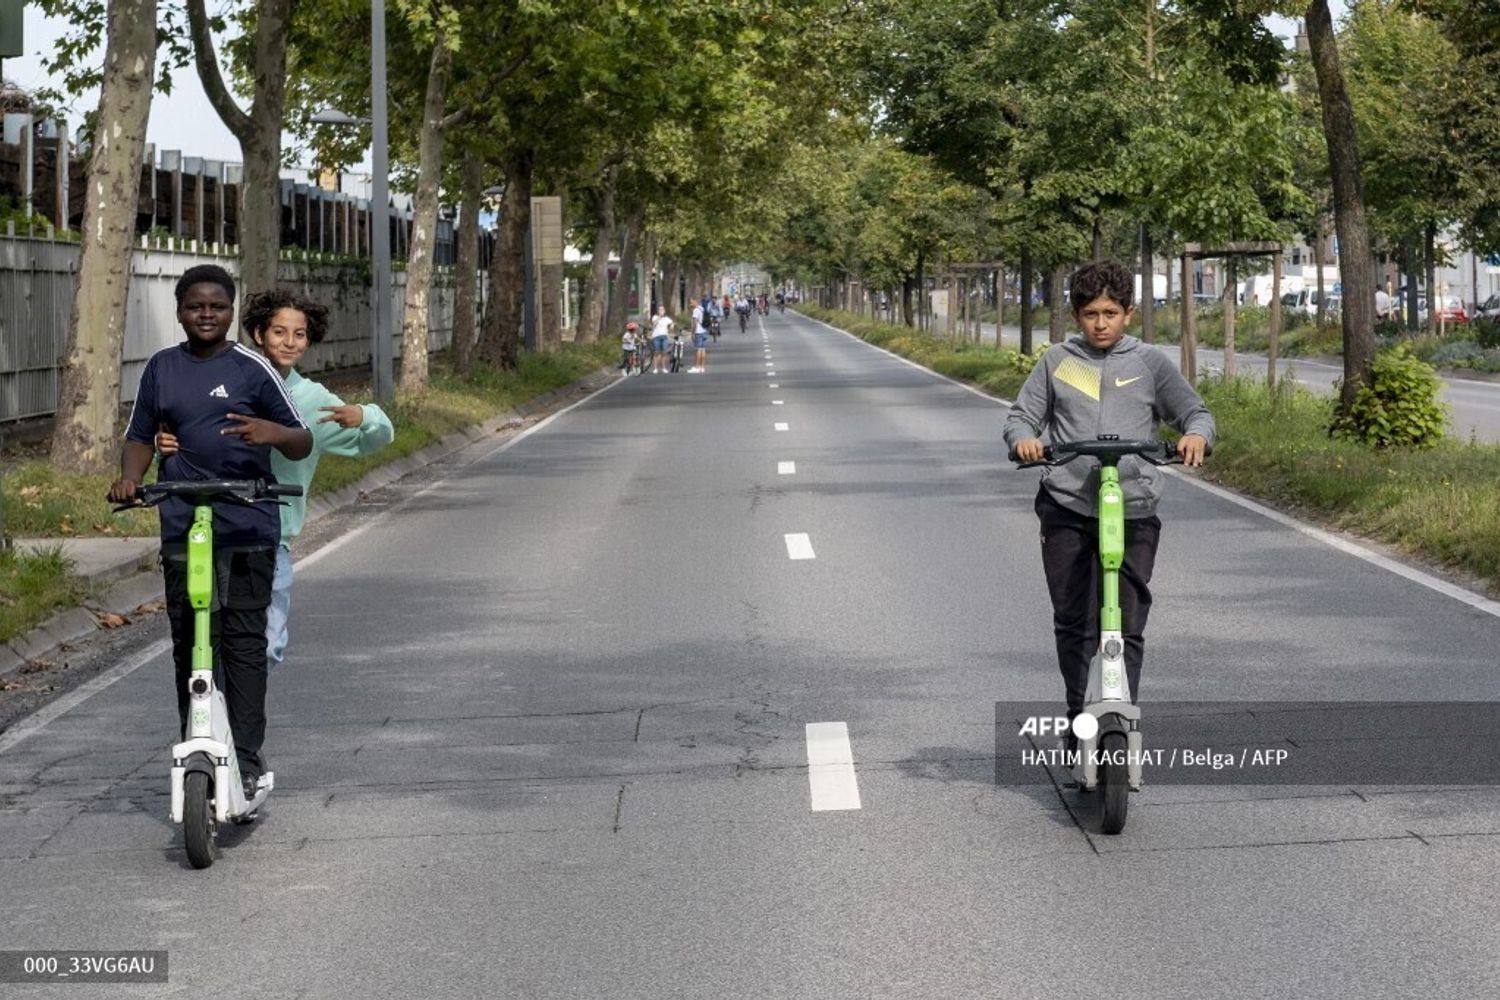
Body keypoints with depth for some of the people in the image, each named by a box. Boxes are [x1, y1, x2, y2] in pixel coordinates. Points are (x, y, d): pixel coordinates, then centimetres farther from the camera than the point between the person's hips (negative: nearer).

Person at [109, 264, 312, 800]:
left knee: (244, 644, -5)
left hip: (248, 528, -3)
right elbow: (140, 436, 18)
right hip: (182, 529, 3)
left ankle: (246, 759, -3)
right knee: (189, 645, 4)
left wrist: (273, 432, -19)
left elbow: (303, 444, 3)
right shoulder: (162, 367, 10)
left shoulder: (252, 369, 1)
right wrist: (129, 478, -3)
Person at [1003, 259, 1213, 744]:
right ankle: (1078, 717, 24)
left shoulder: (1150, 363, 7)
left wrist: (1196, 434, -14)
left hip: (1133, 509, -1)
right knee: (1072, 624, 7)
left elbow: (1195, 411, 9)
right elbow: (1022, 415, 10)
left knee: (1128, 627, -7)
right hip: (1066, 508, 1)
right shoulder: (1056, 362, 9)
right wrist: (1022, 439, -13)